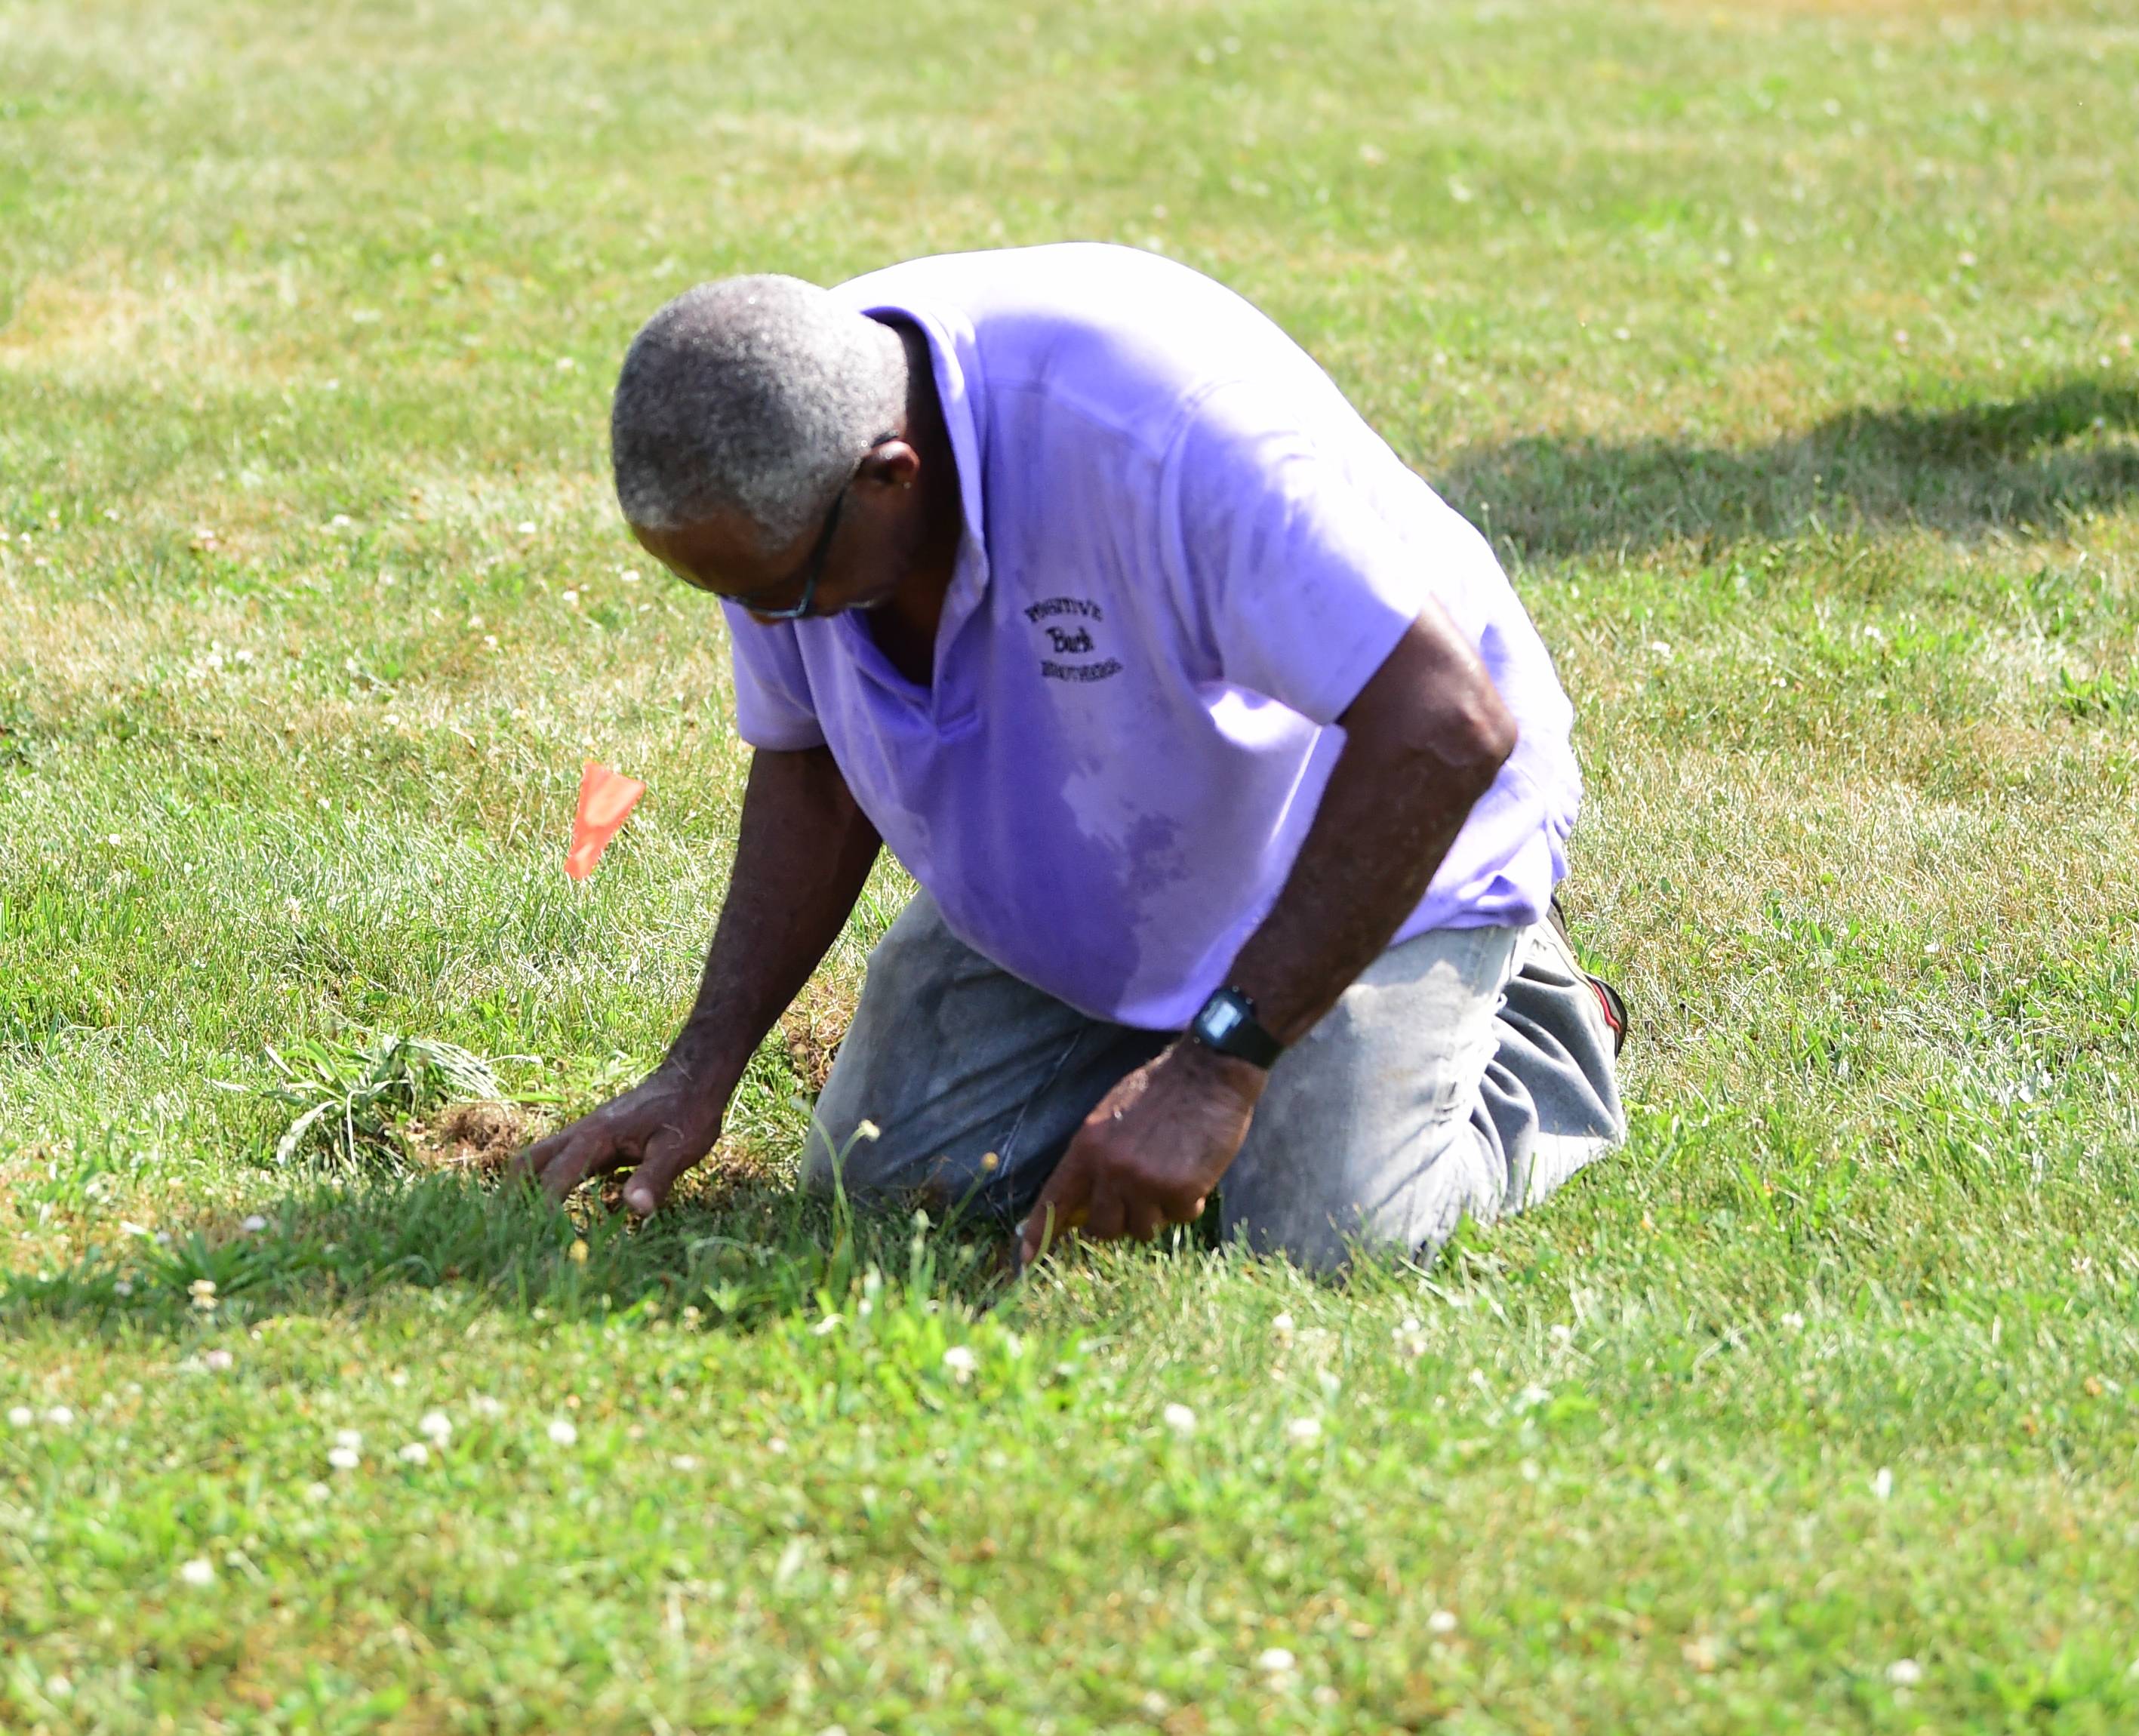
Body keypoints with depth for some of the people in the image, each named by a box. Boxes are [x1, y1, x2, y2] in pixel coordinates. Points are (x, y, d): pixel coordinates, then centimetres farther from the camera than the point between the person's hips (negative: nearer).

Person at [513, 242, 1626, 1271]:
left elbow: (1449, 728, -40)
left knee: (1314, 1233, -22)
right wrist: (700, 1071, -11)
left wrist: (1216, 1066, -38)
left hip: (1381, 829, -6)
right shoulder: (774, 461, -18)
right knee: (888, 1170, -8)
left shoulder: (1162, 427, -41)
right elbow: (810, 766, 1)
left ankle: (1543, 1035, 9)